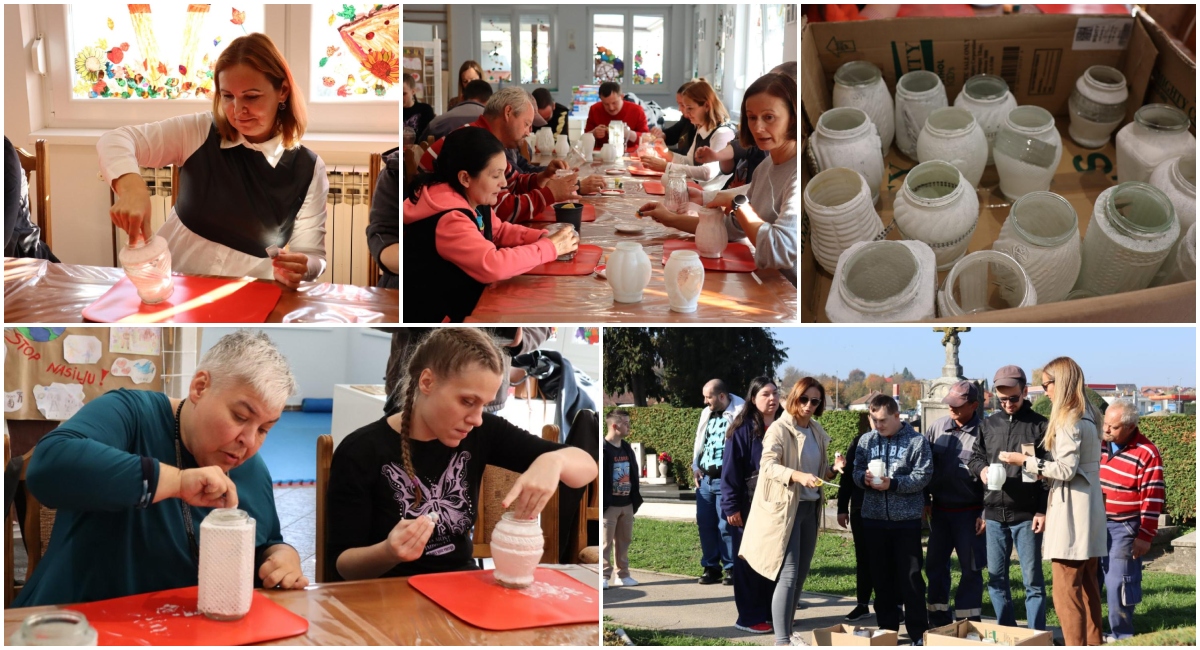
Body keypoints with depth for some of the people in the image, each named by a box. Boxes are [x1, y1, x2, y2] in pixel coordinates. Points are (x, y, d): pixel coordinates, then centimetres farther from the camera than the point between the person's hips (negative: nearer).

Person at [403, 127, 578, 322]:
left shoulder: (473, 201, 1)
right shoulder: (448, 220, -28)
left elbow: (500, 231, 16)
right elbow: (492, 265, -36)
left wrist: (542, 237, -3)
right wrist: (550, 247, -26)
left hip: (463, 303, 9)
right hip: (437, 317, -9)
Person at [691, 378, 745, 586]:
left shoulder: (740, 413, -8)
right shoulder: (706, 413, 15)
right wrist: (695, 466, 11)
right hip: (705, 479, 7)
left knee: (726, 525, -5)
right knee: (705, 523, 7)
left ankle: (732, 568, 5)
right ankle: (711, 567, 16)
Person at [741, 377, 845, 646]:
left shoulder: (817, 431, 12)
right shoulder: (779, 429, -11)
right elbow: (768, 465, -24)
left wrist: (833, 470, -4)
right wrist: (798, 476, -39)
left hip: (810, 508, 7)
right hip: (785, 508, -7)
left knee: (801, 574, 12)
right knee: (788, 575, -12)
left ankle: (787, 631, 25)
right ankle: (781, 642, -12)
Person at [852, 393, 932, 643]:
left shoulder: (917, 441, -5)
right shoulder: (866, 440, 6)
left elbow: (922, 477, -11)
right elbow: (856, 472, 8)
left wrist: (893, 483, -22)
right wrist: (865, 478, -15)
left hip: (906, 519, -4)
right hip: (874, 518, 4)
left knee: (910, 576, 1)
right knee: (881, 576, 12)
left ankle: (918, 632, 9)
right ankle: (887, 629, 22)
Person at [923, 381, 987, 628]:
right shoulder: (937, 427, 3)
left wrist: (986, 513, -12)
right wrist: (925, 500, 5)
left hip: (970, 512, -5)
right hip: (939, 509, 5)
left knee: (971, 569, 3)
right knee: (935, 564, 11)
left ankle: (968, 623, 12)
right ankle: (939, 621, 23)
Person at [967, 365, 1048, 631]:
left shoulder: (1039, 426, -3)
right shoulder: (988, 424, 9)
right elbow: (975, 456, 18)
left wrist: (1043, 511, -10)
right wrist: (981, 468, -6)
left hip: (1026, 516, -4)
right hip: (994, 514, 5)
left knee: (1032, 580, 1)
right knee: (996, 579, 10)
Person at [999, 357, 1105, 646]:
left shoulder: (1068, 421, -16)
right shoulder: (1086, 416, 14)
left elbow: (1065, 470, -19)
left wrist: (1025, 461, -12)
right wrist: (1037, 460, 11)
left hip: (1071, 513, -10)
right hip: (1087, 513, 10)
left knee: (1065, 592, -5)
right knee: (1087, 588, 15)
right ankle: (1093, 643, 21)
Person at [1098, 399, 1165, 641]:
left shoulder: (1147, 454, -13)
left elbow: (1153, 499, -12)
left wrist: (1145, 537, -13)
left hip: (1124, 528, -6)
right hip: (1095, 523, 6)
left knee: (1118, 583, -5)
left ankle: (1122, 636, 9)